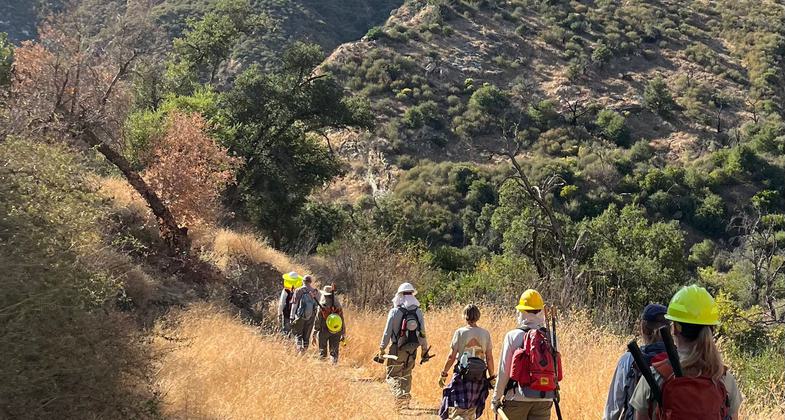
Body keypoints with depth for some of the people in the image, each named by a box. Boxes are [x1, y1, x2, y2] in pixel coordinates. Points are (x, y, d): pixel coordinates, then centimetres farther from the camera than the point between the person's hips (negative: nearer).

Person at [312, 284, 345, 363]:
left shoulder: (322, 307, -10)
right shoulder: (338, 307, 0)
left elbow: (317, 322, -7)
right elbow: (343, 321, 5)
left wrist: (314, 334, 0)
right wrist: (343, 334, 13)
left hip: (324, 332, -2)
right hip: (336, 333, 2)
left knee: (322, 351, 8)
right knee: (334, 351, 8)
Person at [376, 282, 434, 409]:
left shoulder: (395, 312, -10)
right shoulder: (418, 312, 1)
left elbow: (387, 333, -9)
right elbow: (422, 333, 4)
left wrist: (381, 350, -2)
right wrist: (424, 351, 13)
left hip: (397, 349, -4)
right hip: (412, 350, 4)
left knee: (392, 375, 3)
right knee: (406, 376, 18)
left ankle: (400, 394, -22)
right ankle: (404, 403, 23)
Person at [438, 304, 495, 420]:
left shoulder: (460, 332, -6)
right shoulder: (485, 333, 2)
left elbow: (451, 356, -7)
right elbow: (489, 358, 3)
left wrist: (444, 374, 3)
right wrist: (491, 377, 13)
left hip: (462, 375, -4)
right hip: (479, 376, 4)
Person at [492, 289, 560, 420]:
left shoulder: (513, 336, -6)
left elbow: (503, 371, -4)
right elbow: (556, 372, 2)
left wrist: (496, 398, 4)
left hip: (518, 396, -2)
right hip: (545, 399, 2)